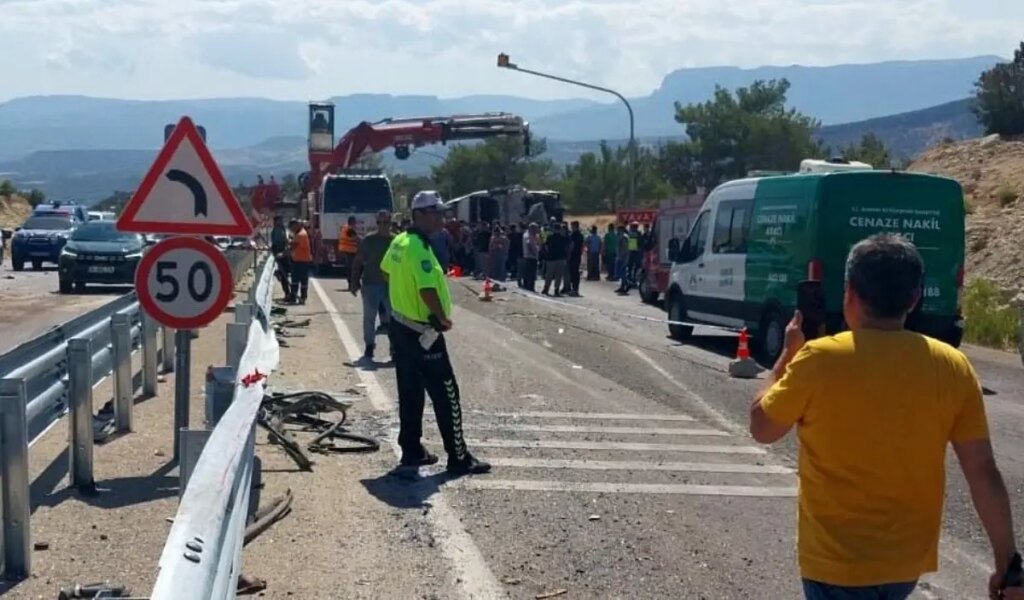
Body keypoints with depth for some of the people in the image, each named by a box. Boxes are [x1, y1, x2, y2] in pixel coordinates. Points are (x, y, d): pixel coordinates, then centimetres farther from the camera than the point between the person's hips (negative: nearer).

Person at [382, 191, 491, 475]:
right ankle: (459, 458, 4)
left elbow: (387, 271, 22)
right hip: (422, 333, -9)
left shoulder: (399, 242, 6)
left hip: (400, 326, 9)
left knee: (410, 392, 15)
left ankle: (412, 451, 22)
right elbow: (427, 289, -32)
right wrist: (444, 319, -19)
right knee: (446, 395, -2)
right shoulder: (419, 248, -23)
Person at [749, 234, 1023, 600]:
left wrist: (789, 353, 9)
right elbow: (983, 472, -5)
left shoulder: (818, 361, -16)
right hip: (909, 559, 4)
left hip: (837, 562, -4)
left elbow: (761, 428, -1)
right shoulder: (953, 367, -6)